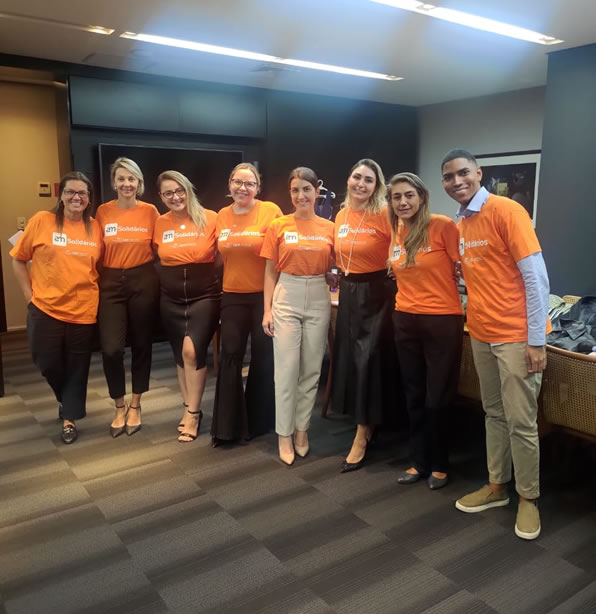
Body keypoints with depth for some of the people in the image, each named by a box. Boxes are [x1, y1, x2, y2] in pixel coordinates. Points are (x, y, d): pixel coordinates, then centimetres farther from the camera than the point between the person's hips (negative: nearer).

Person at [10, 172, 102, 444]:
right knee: (47, 364, 9)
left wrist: (98, 292, 0)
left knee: (76, 367, 9)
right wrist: (30, 294, -2)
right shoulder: (41, 221, -4)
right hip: (45, 308, -1)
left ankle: (70, 417, 27)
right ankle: (67, 399, 39)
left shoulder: (96, 228, 1)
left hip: (83, 310, 1)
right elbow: (18, 260, 2)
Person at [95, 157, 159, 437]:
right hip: (111, 283, 0)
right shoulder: (103, 211, 2)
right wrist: (98, 279, 0)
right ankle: (119, 406, 15)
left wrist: (157, 278, -1)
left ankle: (135, 405, 26)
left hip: (143, 282, 0)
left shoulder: (150, 211, 0)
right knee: (111, 348, -8)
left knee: (141, 344, 8)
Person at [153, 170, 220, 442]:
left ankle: (192, 412, 2)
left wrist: (217, 282, -7)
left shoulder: (210, 218, -7)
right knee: (181, 354, 11)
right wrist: (169, 277, 4)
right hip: (171, 300, 4)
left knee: (192, 351, -16)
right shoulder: (159, 224, 2)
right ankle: (191, 410, 26)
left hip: (205, 296, -4)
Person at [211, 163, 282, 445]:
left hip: (265, 294, -4)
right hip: (232, 295, 4)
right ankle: (226, 425, 14)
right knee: (230, 355, 4)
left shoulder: (270, 211, -9)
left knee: (264, 356, 9)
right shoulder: (221, 216, 6)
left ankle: (259, 421, 26)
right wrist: (224, 282, 12)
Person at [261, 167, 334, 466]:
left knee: (311, 369, 9)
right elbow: (271, 272, 1)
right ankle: (284, 434, 13)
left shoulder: (329, 228, 3)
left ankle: (302, 428, 25)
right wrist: (267, 309, -4)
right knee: (287, 369, 0)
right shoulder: (278, 226, 0)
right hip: (286, 299, -1)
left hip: (318, 300, 2)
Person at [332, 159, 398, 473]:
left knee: (369, 360, -3)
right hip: (348, 293, 7)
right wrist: (343, 277, 12)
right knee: (348, 359, 11)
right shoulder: (341, 216, 8)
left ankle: (361, 437, 7)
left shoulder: (385, 215, -12)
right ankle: (366, 423, 28)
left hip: (377, 293, -7)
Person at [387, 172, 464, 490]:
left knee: (438, 398, 5)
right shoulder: (396, 231, 6)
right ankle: (419, 461, 29)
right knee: (414, 396, 14)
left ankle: (439, 464, 26)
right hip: (405, 320, 6)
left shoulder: (443, 225, -12)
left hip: (443, 320, -5)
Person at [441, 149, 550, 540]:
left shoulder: (506, 211, -12)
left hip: (517, 334, -7)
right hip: (481, 333, 7)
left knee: (521, 421, 2)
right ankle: (497, 486, 29)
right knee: (494, 414, 16)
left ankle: (528, 498, 19)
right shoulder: (459, 225, 10)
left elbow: (536, 277, -15)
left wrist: (536, 339, -17)